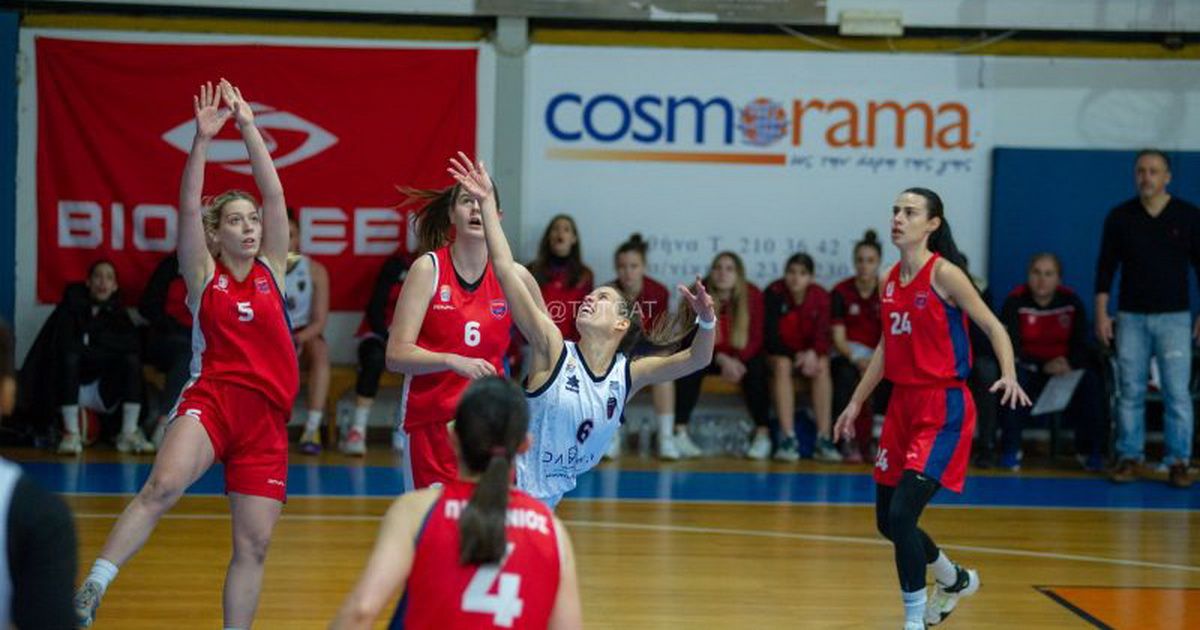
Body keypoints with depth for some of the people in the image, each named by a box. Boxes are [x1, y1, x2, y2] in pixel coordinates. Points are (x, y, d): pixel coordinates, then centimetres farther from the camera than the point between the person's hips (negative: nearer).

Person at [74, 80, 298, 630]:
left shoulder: (272, 269, 10)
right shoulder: (203, 274, 6)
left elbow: (275, 196, 1)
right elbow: (188, 209, -7)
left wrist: (249, 129, -5)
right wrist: (202, 139, -17)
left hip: (266, 416, 3)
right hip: (210, 398, -3)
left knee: (253, 544, 2)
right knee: (162, 485, -30)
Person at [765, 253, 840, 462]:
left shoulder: (821, 296, -6)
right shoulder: (774, 294, -13)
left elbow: (823, 335, -10)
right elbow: (770, 335, -14)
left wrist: (813, 353, -30)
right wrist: (795, 356, -22)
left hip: (808, 353, 2)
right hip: (779, 352, -2)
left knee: (822, 366, -28)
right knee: (782, 365, -34)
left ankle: (824, 440, -32)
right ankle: (787, 439, -39)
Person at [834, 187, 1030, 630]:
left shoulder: (944, 273, -12)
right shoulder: (892, 279, 9)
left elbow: (994, 327, -12)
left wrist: (1009, 376, -28)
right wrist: (856, 402, 22)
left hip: (943, 409, -8)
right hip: (903, 404, 8)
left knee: (901, 514, -18)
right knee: (887, 520, 14)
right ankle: (955, 579, 40)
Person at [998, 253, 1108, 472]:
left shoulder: (1071, 301, -1)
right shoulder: (1015, 302, -9)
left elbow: (1082, 345, 0)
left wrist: (1069, 363, -23)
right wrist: (1043, 366, -26)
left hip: (1065, 366, 2)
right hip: (1029, 368, -2)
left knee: (1091, 382, -26)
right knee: (1012, 379, -35)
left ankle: (1091, 450, -10)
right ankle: (1011, 450, -20)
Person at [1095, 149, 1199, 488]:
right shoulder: (1120, 216, 3)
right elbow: (1105, 267, 6)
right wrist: (1101, 313, 0)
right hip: (1131, 317, 1)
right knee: (1130, 391, 2)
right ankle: (1129, 457, 10)